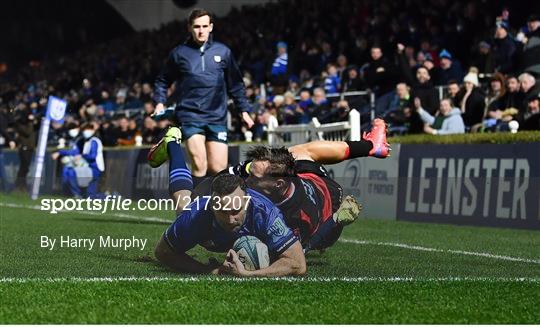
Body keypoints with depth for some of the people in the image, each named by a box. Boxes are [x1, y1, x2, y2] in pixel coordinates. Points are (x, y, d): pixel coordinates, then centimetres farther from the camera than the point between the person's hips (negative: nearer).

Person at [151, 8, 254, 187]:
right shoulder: (179, 53, 6)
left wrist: (244, 110, 12)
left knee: (219, 167, -2)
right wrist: (160, 102, 3)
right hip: (190, 115, -2)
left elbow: (235, 84, 16)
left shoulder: (223, 51, 9)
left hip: (217, 117, 2)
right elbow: (163, 80, 17)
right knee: (200, 164, -17)